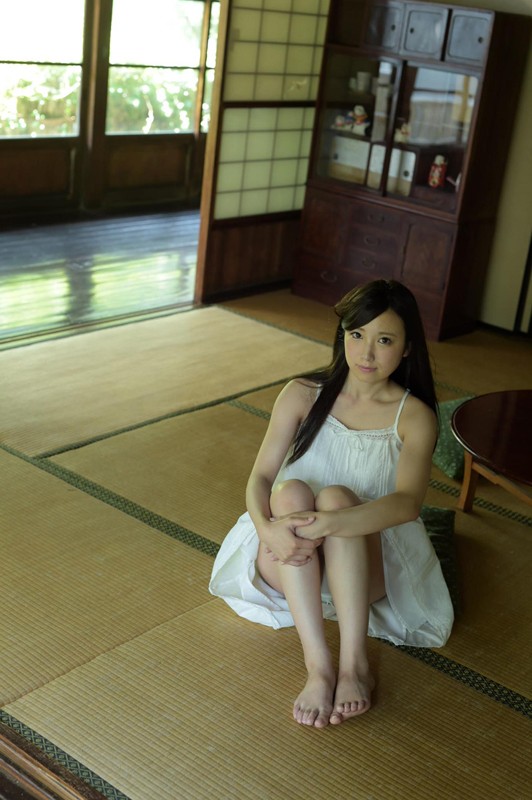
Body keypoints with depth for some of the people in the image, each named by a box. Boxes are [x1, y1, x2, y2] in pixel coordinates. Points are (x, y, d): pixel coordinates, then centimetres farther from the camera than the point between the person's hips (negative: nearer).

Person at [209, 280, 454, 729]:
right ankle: (318, 666, -37)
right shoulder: (304, 394, -1)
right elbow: (260, 476, -8)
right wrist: (268, 527, -31)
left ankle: (355, 663, -35)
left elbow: (408, 502, -24)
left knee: (336, 495, -31)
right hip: (292, 563, 2)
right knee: (291, 492, -30)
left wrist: (331, 522, -42)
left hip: (365, 568, -1)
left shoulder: (414, 416, -7)